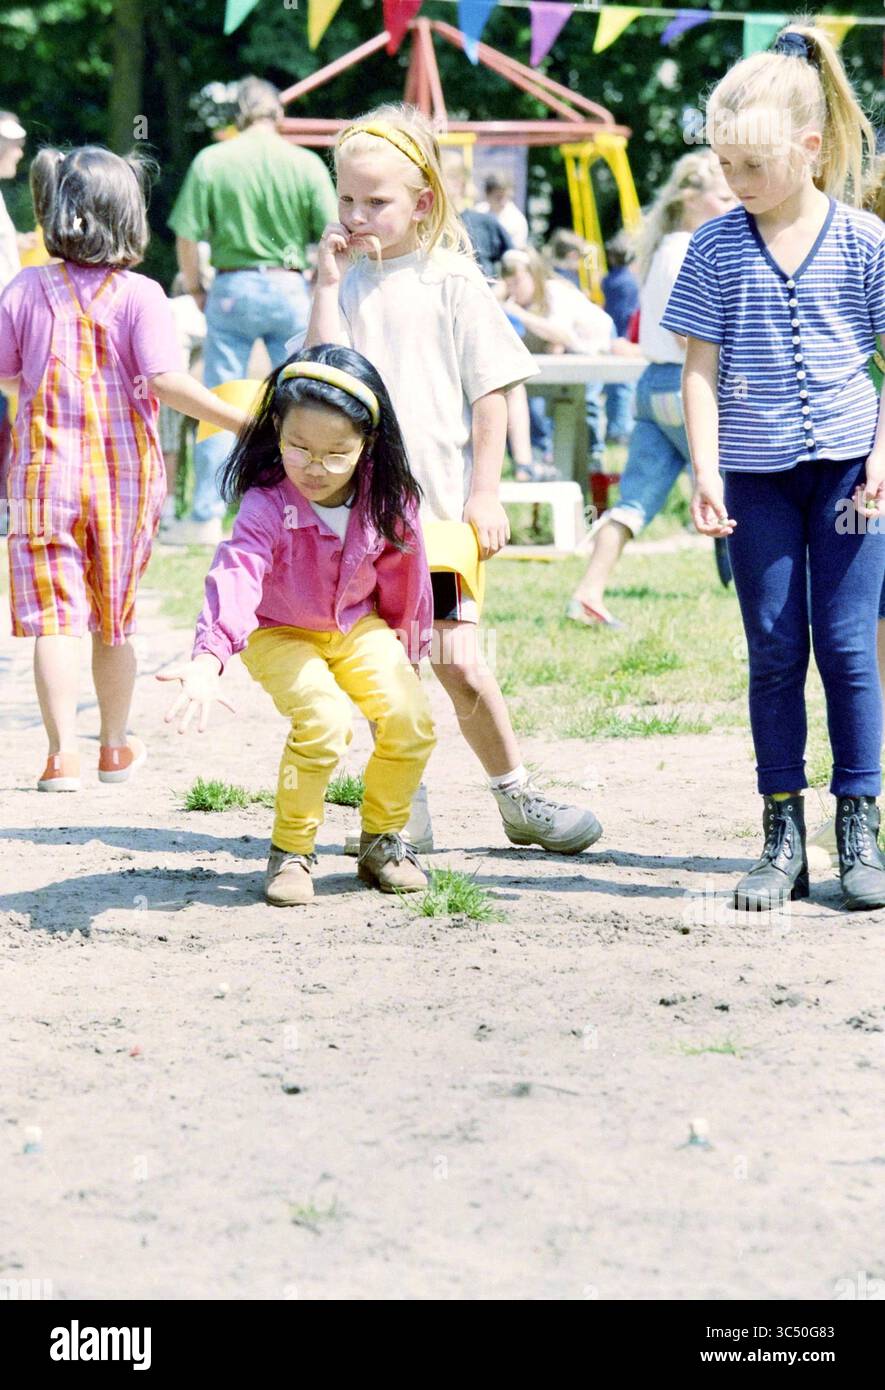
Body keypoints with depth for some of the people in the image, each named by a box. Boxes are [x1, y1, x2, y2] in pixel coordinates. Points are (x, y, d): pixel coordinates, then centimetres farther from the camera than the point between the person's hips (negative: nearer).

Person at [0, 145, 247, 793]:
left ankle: (63, 753, -12)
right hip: (124, 473, 0)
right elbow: (164, 380, -18)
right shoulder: (140, 295, -8)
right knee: (116, 618, 15)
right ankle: (116, 747, 27)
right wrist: (237, 421, -14)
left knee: (55, 617, -2)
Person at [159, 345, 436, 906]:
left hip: (358, 627, 4)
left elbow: (404, 575, -1)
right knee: (324, 720, -28)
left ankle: (382, 839, 10)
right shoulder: (266, 505, -31)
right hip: (280, 633, -4)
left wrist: (403, 650, 12)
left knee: (411, 718, -15)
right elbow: (236, 577, -47)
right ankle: (291, 851, -7)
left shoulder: (387, 498, -18)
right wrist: (208, 661, -63)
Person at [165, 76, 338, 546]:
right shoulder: (306, 164, -2)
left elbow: (187, 238, -4)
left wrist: (196, 290, 10)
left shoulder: (211, 161, -4)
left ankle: (206, 518, 7)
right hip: (290, 289, 0)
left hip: (231, 289, 0)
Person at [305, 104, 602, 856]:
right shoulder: (348, 281, 7)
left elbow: (491, 392, -3)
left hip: (440, 506, -3)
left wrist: (485, 493, -7)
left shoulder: (451, 280, -3)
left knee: (459, 665, -4)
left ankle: (519, 796, 14)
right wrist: (328, 282, -7)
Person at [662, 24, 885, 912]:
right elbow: (702, 368, 0)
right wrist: (705, 471, -8)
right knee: (774, 652, 4)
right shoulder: (718, 249, 0)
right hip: (754, 474, 1)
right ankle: (783, 838, 9)